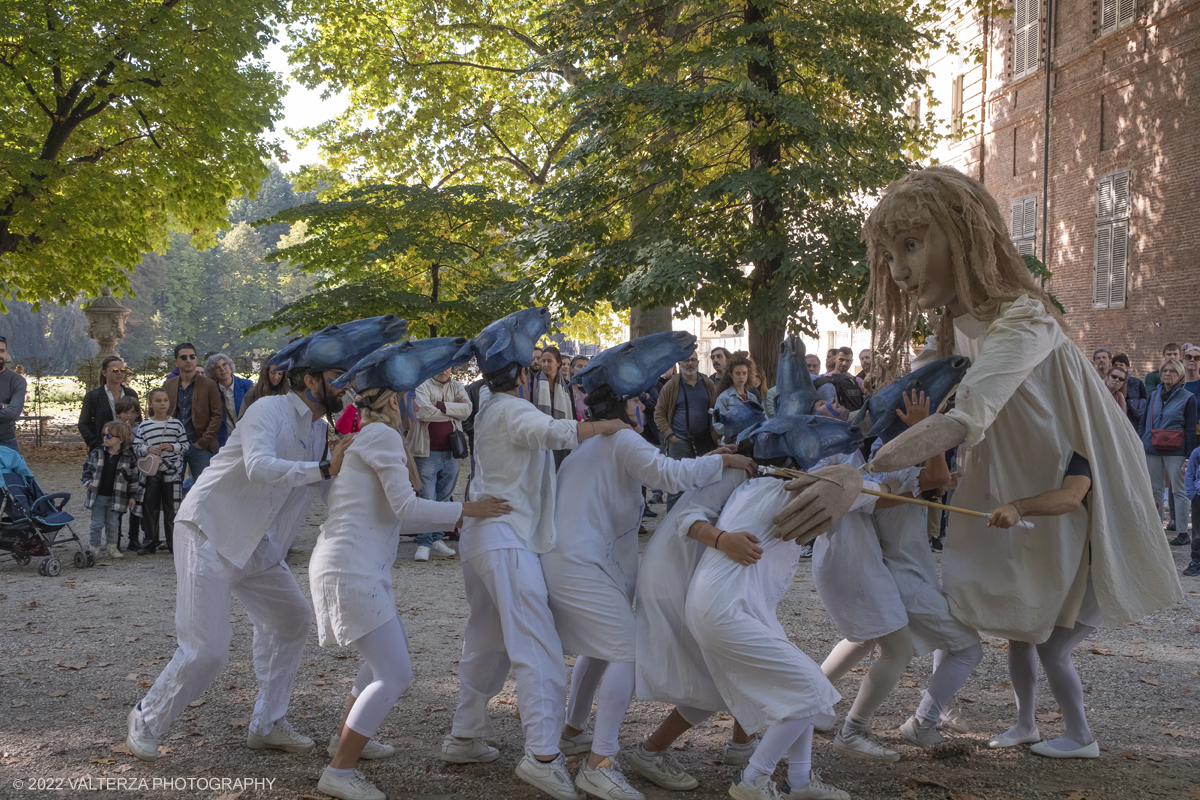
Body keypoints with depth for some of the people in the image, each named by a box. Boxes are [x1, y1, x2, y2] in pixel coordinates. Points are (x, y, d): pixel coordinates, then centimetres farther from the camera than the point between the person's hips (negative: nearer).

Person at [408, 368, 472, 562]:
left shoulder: (456, 387, 10)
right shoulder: (423, 387, -1)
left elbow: (467, 409, -7)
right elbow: (424, 411, -17)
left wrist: (439, 405, -15)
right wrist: (453, 411, -8)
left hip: (452, 453, 4)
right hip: (428, 453, -4)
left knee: (444, 498, 9)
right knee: (427, 499, -6)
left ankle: (437, 540, 16)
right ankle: (424, 544, -2)